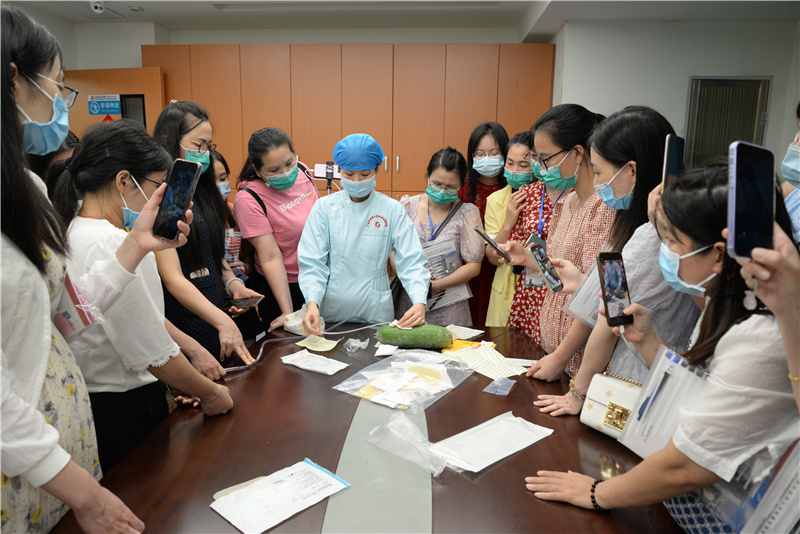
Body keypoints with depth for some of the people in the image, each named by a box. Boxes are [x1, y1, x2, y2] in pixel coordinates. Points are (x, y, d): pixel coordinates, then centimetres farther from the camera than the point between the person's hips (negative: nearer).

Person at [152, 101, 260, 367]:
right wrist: (223, 322, -28)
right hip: (182, 323, -7)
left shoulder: (203, 193, 8)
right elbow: (172, 278, -21)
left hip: (215, 312, 8)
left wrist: (232, 282, 0)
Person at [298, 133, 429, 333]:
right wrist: (312, 302, -22)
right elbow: (312, 262, -6)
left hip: (376, 311, 0)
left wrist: (419, 302, -24)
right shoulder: (325, 207, -2)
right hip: (331, 312, 0)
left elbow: (411, 262, -7)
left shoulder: (392, 210, -3)